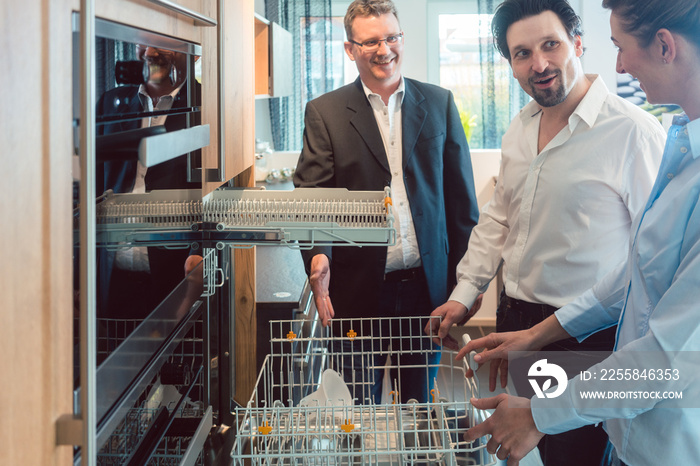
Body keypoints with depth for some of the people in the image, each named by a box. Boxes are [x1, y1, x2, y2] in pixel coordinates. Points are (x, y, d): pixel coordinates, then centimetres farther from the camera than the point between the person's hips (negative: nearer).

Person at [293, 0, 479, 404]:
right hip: (359, 289, -1)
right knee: (364, 406, 11)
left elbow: (460, 193, 8)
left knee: (419, 401, 14)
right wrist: (318, 253, -25)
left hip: (427, 283, 2)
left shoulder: (440, 103, 6)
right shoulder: (325, 112, 0)